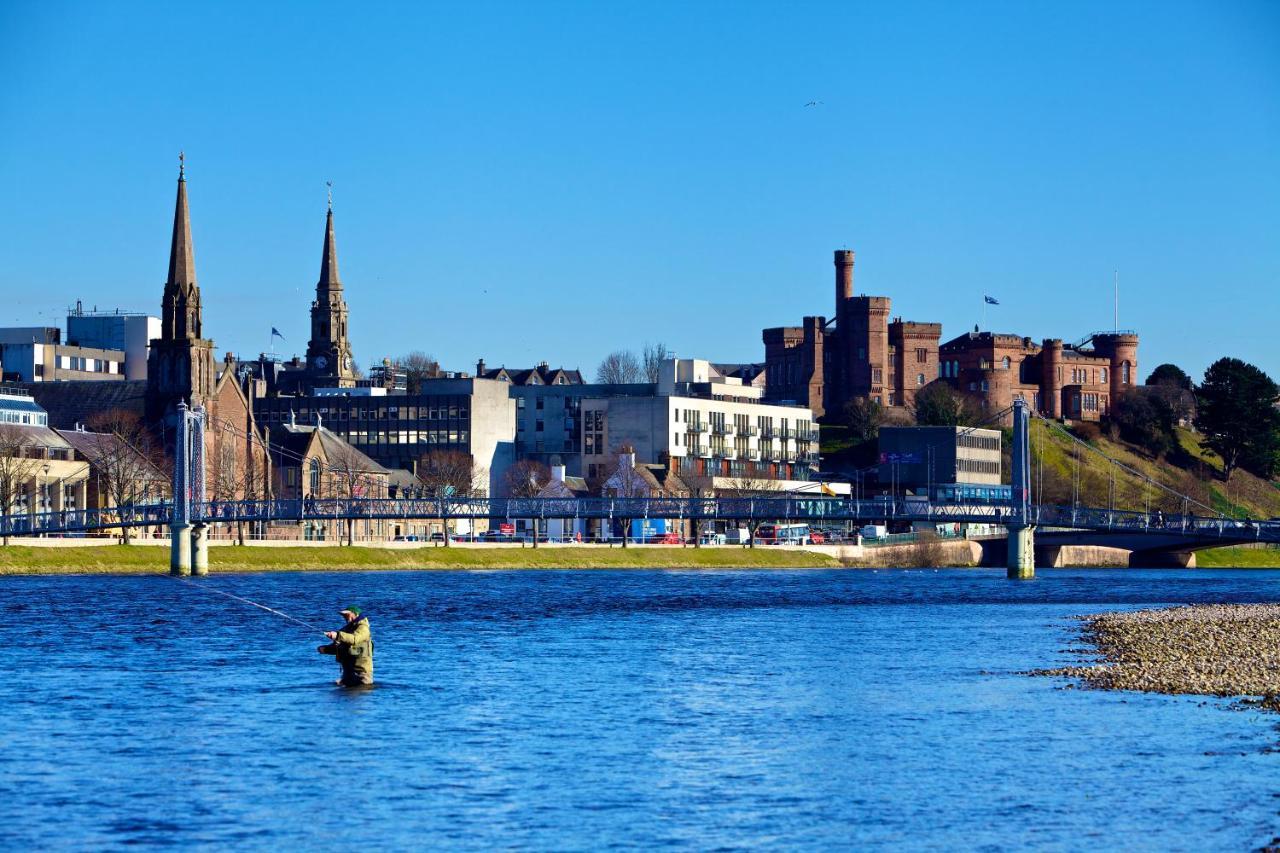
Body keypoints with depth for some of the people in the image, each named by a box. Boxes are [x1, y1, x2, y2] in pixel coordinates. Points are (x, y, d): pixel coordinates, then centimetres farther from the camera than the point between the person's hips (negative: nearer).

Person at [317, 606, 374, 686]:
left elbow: (354, 639, -32)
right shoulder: (346, 629, 16)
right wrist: (325, 649, 1)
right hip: (348, 670, 8)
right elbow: (338, 647, 19)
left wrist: (338, 635, -43)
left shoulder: (363, 628, -11)